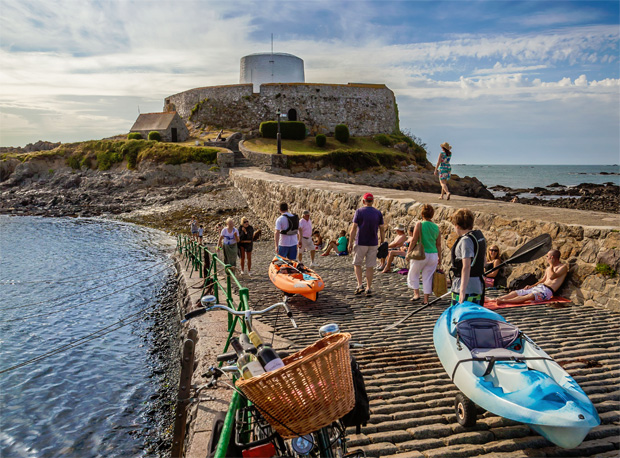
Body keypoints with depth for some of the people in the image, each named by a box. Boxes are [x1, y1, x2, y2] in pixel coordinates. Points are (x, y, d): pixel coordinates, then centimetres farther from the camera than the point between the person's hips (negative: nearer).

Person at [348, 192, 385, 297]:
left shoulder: (359, 211, -6)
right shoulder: (378, 213, 4)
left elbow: (354, 228, -9)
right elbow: (382, 229, 5)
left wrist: (350, 243, -5)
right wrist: (382, 243, 14)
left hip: (360, 243, -3)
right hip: (373, 244, 3)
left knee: (357, 264, 13)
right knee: (370, 267, 8)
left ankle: (360, 285, 0)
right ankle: (369, 289, 11)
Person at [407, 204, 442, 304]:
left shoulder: (419, 225, -8)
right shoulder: (436, 227, 6)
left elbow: (414, 241, -10)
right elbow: (438, 244, 10)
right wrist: (439, 257, 18)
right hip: (433, 255, 4)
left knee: (413, 274, 15)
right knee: (428, 277, 10)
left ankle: (416, 294, 7)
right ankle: (426, 299, 12)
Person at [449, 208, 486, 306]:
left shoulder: (466, 240, -17)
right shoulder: (479, 236, 12)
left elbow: (466, 267, -24)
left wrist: (462, 291, -25)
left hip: (466, 288, -10)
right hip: (477, 286, 10)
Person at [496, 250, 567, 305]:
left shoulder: (563, 267, 1)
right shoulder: (549, 268, 25)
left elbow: (552, 277, -16)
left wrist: (551, 265, -5)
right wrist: (532, 286, 10)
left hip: (548, 290, -8)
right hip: (539, 286, 8)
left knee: (529, 296, -36)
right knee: (516, 293, -11)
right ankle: (495, 300, -26)